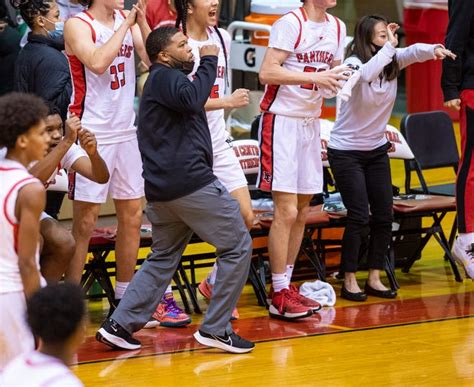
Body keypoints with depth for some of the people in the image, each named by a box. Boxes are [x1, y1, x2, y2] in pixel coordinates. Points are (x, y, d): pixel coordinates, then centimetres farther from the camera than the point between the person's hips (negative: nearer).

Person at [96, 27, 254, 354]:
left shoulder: (162, 81, 22)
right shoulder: (166, 77, -8)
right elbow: (192, 99, -27)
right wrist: (208, 62, -17)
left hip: (161, 188, 10)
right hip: (190, 180, -10)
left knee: (163, 258, 19)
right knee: (237, 246, -1)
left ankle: (120, 325, 11)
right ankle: (216, 329, -1)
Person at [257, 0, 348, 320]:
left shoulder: (337, 28, 8)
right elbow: (267, 72, -22)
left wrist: (338, 81, -4)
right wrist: (315, 78, -26)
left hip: (310, 122, 8)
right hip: (282, 121, -8)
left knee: (302, 212, 10)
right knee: (286, 211, -9)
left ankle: (286, 285, 19)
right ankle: (279, 295, -4)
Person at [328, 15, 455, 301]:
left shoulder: (393, 62, -4)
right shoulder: (354, 64, -20)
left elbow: (414, 52, -22)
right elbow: (365, 74, -43)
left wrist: (434, 49, -43)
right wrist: (389, 47, -40)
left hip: (377, 150, 6)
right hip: (346, 152, -6)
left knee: (385, 216, 3)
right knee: (359, 217, -10)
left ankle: (375, 279, 14)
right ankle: (349, 282, 1)